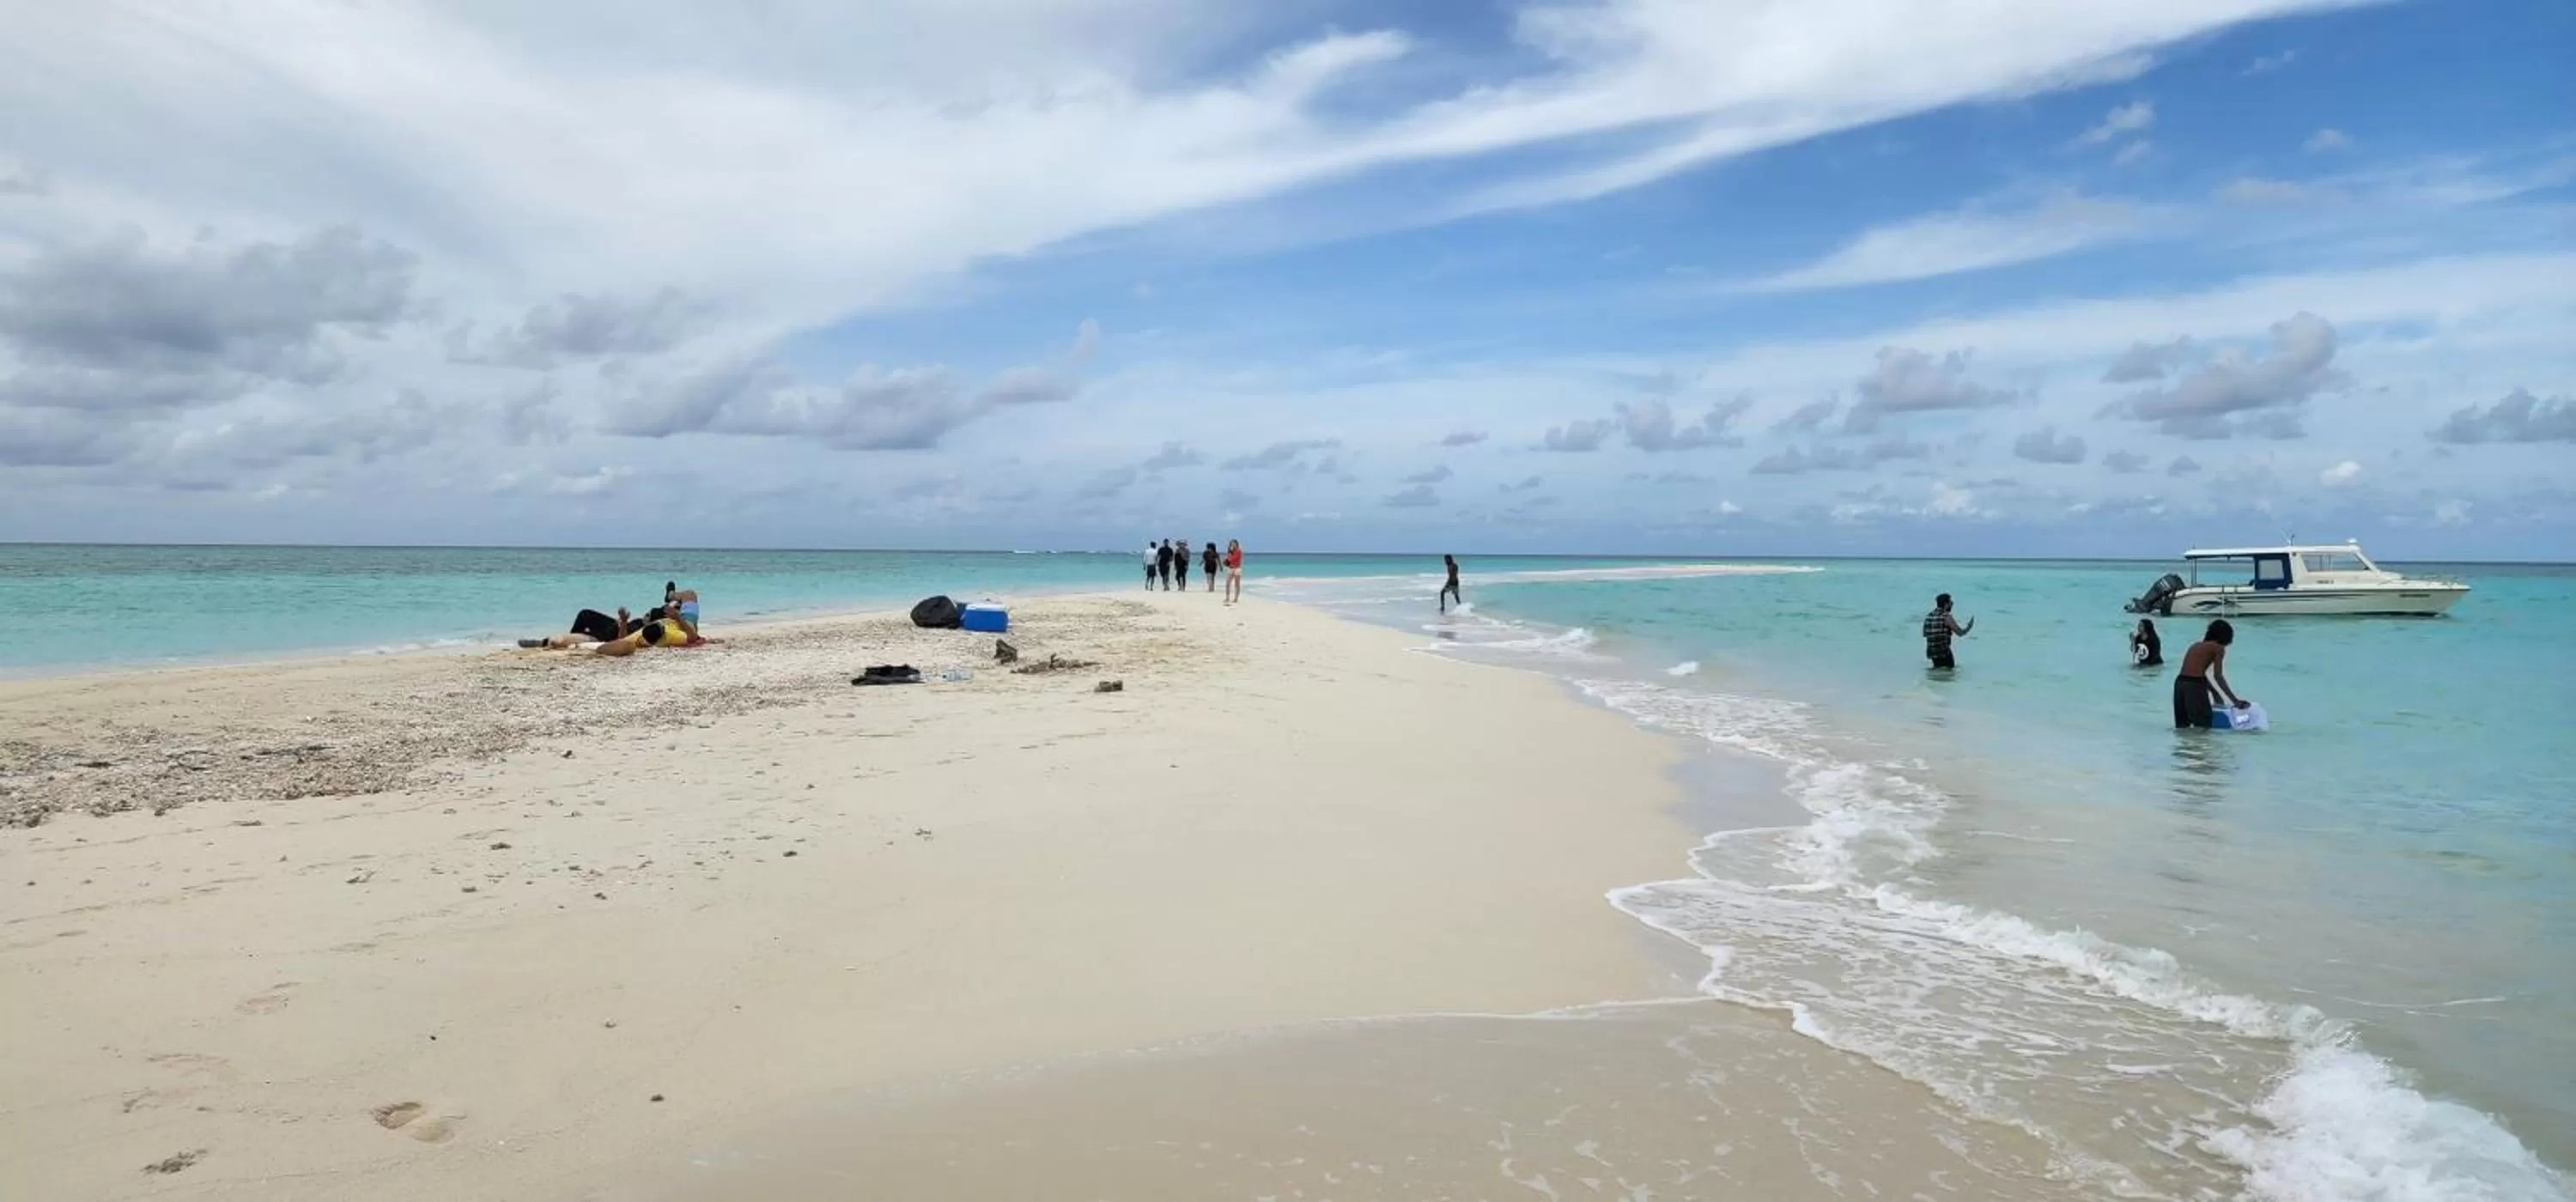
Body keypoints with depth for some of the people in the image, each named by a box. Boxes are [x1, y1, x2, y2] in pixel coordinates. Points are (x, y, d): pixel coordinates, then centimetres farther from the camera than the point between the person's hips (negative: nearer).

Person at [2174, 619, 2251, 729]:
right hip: (2195, 686, -6)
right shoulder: (2218, 648, 4)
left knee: (2182, 725, 13)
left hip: (2180, 683, 6)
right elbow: (2218, 677, -4)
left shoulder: (2197, 645, 24)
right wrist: (2235, 700, -2)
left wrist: (2215, 693, 36)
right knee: (2203, 725, 3)